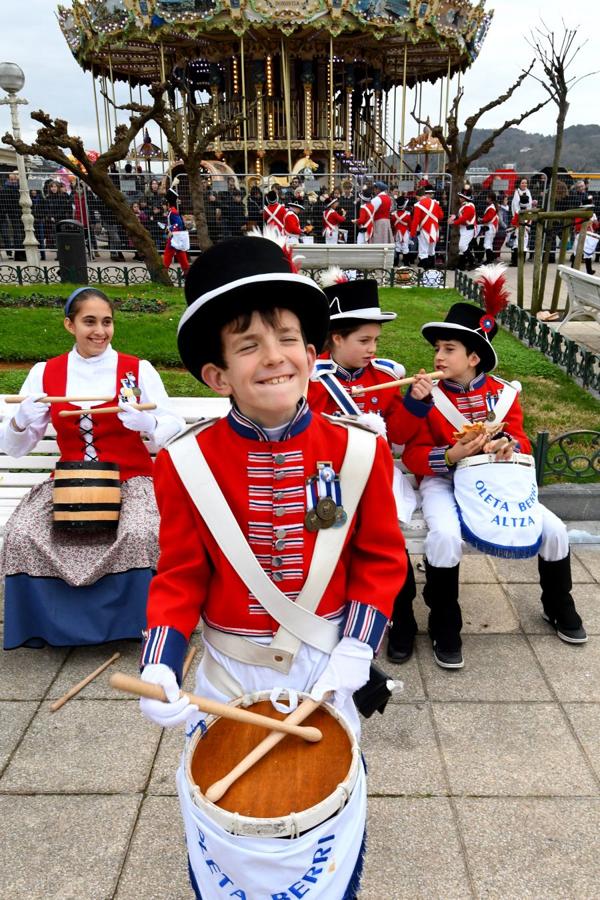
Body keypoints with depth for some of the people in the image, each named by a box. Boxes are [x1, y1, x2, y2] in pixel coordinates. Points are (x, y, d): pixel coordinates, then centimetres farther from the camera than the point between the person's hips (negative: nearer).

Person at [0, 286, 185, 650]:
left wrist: (148, 425, -26)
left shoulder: (138, 370, 0)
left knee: (140, 535, -32)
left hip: (130, 480, -2)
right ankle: (40, 622, 2)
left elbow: (174, 432, -3)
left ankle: (140, 620, -6)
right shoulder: (45, 373, 6)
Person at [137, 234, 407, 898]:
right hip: (228, 668, 0)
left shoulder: (358, 452, -13)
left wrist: (355, 652, -11)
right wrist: (158, 670, -20)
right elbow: (181, 577, -8)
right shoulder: (187, 464, -15)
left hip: (326, 662, 1)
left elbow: (379, 559, -4)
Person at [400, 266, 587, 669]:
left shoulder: (503, 393, 0)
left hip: (494, 477, 3)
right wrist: (451, 455, -27)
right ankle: (444, 627, -10)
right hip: (442, 478, -3)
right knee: (446, 536, -33)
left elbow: (521, 444, 3)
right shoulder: (429, 395, -8)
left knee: (553, 529, -5)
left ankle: (558, 606, 26)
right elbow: (413, 455, -10)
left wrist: (507, 445, -21)